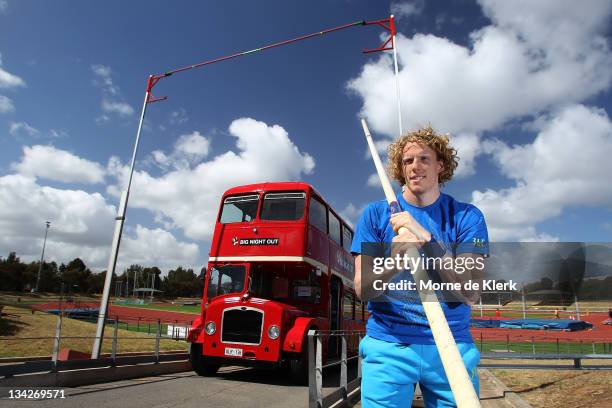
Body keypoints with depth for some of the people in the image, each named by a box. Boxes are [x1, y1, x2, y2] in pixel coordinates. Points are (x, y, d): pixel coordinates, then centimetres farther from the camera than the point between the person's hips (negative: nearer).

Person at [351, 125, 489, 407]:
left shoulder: (467, 216, 0)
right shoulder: (375, 214, 0)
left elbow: (471, 293, -10)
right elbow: (362, 289, -6)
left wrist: (427, 239, -22)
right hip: (389, 345, 0)